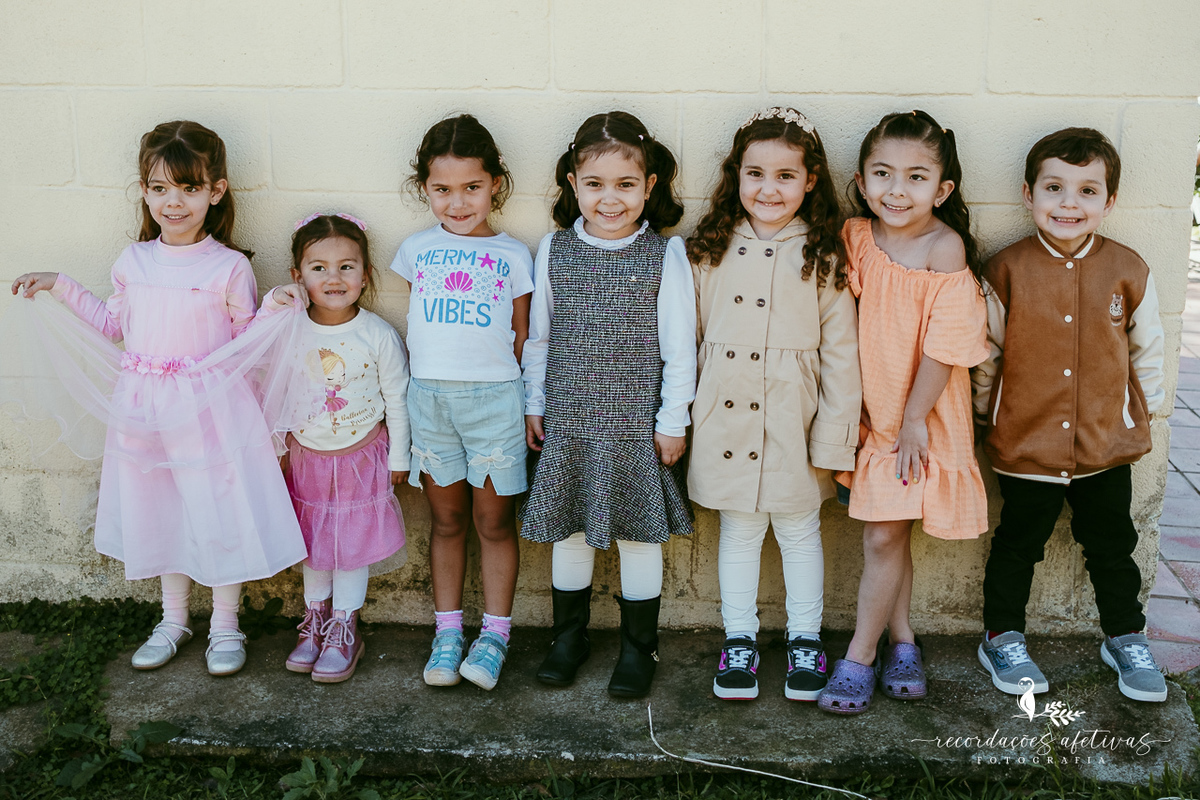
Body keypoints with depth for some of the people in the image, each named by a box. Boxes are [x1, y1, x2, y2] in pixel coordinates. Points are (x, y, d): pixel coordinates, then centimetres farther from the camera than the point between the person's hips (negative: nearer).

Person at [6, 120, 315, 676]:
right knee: (159, 509, 15)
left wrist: (276, 313, -19)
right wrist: (61, 289, 16)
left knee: (220, 510, 2)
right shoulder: (133, 262, 4)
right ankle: (173, 619, 33)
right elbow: (117, 327, 17)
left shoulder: (228, 267, -8)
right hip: (146, 409, 4)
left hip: (211, 408, -4)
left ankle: (225, 624, 22)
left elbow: (246, 343, -2)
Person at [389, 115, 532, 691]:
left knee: (493, 522, 5)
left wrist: (524, 401, -1)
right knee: (447, 520, 11)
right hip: (428, 398, 2)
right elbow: (415, 325, 14)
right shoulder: (416, 250, 7)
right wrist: (422, 376, 6)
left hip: (493, 398, -2)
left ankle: (494, 634, 17)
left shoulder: (512, 255, 3)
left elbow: (522, 335, 6)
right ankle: (447, 632, 22)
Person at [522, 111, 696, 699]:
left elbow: (679, 345, -4)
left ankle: (638, 646, 25)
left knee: (640, 534, 8)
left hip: (638, 424, -2)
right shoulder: (555, 250, 1)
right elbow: (538, 335, 9)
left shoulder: (666, 255, -7)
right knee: (568, 529, 13)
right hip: (567, 422, 3)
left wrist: (673, 420, -4)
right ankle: (570, 635, 32)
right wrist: (534, 404, 9)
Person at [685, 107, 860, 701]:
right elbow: (690, 339, 7)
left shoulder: (823, 258, -5)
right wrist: (681, 418, 6)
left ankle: (805, 640, 31)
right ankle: (738, 640, 29)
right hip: (725, 420, 2)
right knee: (738, 532, 14)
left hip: (793, 423, -1)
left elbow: (841, 355, -5)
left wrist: (834, 439, -8)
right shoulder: (710, 251, 2)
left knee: (800, 532, 13)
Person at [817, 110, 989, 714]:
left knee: (884, 535, -1)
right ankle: (901, 641, 30)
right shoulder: (856, 236, -2)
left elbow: (944, 344, -15)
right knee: (889, 535, 13)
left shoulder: (945, 247, -16)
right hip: (872, 411, 4)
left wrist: (914, 419, -12)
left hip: (923, 416, -4)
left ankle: (860, 656, 14)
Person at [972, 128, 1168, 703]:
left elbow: (1146, 350, 9)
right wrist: (987, 412, 6)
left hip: (1108, 444, 2)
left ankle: (1126, 639, 36)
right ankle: (1002, 638, 30)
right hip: (1026, 443, -2)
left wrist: (1143, 411, 11)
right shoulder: (1006, 271, -9)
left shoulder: (1128, 271, -4)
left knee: (1112, 546, 16)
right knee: (1017, 545, 12)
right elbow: (985, 353, 1)